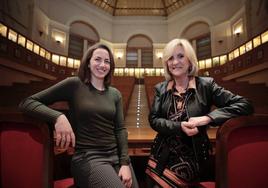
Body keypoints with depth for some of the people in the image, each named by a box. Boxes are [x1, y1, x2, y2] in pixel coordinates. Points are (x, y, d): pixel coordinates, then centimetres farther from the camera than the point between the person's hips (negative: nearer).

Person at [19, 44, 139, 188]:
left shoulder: (115, 94, 7)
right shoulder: (74, 84, -5)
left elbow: (120, 129, 5)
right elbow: (27, 102, -5)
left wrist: (125, 162, -6)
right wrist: (58, 117, -24)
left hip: (117, 155, 5)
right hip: (87, 157, -4)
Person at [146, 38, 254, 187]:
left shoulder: (206, 85, -6)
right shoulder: (160, 89, 2)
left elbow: (244, 105, -10)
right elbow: (153, 119, -3)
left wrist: (207, 118, -22)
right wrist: (179, 126, -19)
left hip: (193, 158, -2)